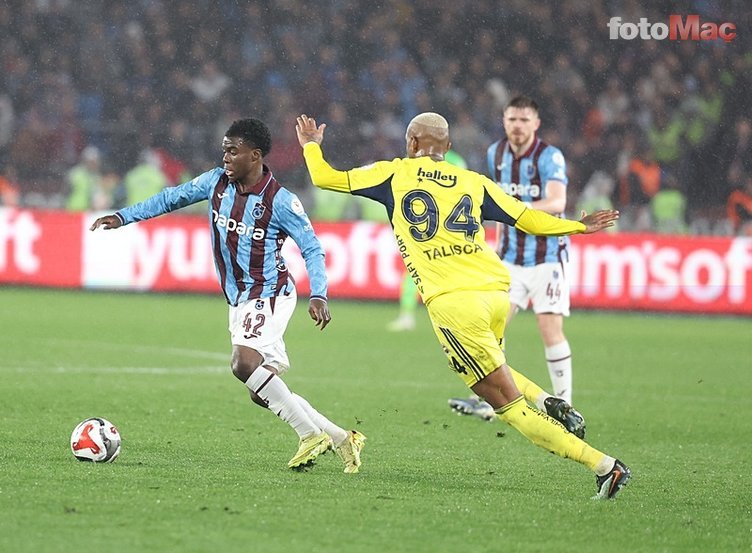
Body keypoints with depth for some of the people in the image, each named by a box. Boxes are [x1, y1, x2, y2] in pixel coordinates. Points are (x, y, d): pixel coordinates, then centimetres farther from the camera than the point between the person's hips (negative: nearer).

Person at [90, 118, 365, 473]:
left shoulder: (280, 201, -15)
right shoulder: (217, 182, 2)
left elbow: (311, 248, -11)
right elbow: (173, 198, 13)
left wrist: (318, 296, -22)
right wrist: (123, 217, 9)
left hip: (269, 297, -7)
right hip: (239, 302, 7)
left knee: (244, 363, -29)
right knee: (264, 393, 4)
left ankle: (311, 434, -18)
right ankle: (339, 438, 15)